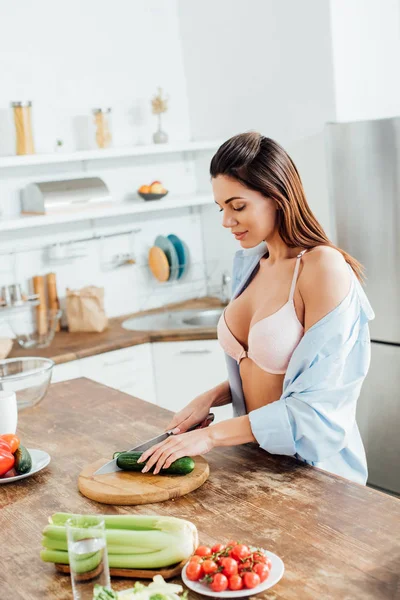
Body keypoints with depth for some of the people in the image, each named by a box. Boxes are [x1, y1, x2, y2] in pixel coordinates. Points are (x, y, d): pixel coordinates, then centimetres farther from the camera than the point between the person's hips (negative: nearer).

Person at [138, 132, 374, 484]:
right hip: (257, 453, 6)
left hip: (313, 466, -6)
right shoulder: (250, 263, 2)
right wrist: (211, 398, -2)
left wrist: (213, 435, -21)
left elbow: (317, 405, -22)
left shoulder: (324, 268, -20)